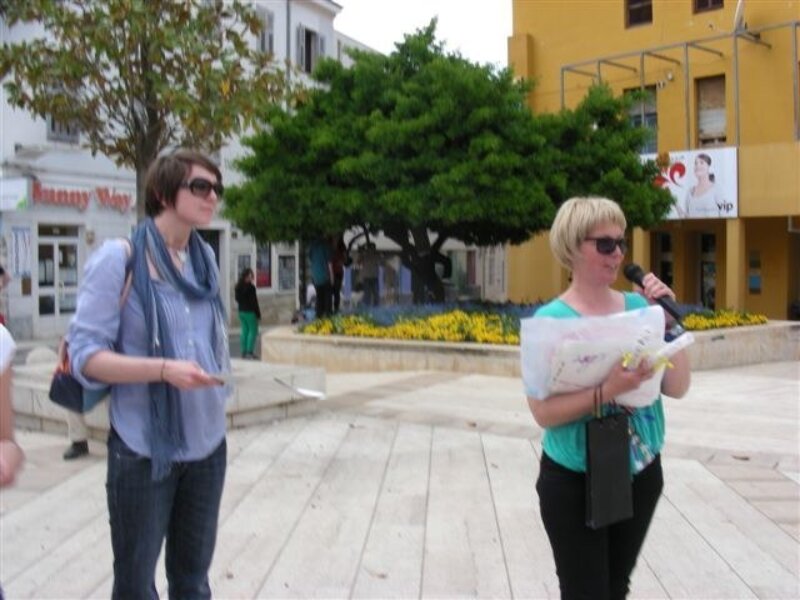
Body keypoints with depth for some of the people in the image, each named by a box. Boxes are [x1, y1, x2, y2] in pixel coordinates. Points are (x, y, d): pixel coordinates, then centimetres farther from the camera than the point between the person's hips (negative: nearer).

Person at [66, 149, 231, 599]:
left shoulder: (205, 258, 5)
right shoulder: (119, 258, -12)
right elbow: (85, 354, -14)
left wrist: (217, 390, 12)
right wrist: (164, 369, -26)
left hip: (207, 443, 5)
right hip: (144, 448, -5)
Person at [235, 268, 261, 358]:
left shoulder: (238, 287, 5)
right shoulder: (250, 287, -17)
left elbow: (237, 299, 12)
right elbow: (254, 301, -16)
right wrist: (258, 313, -11)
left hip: (241, 311, 7)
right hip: (250, 312, -7)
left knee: (244, 331, 12)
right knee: (253, 331, 1)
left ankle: (244, 352, 13)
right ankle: (249, 352, -2)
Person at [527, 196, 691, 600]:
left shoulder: (638, 306, -4)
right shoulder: (551, 320, -17)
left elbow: (677, 388, -6)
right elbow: (544, 412, -20)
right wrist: (608, 390, -32)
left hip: (640, 474, 5)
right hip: (575, 483, -5)